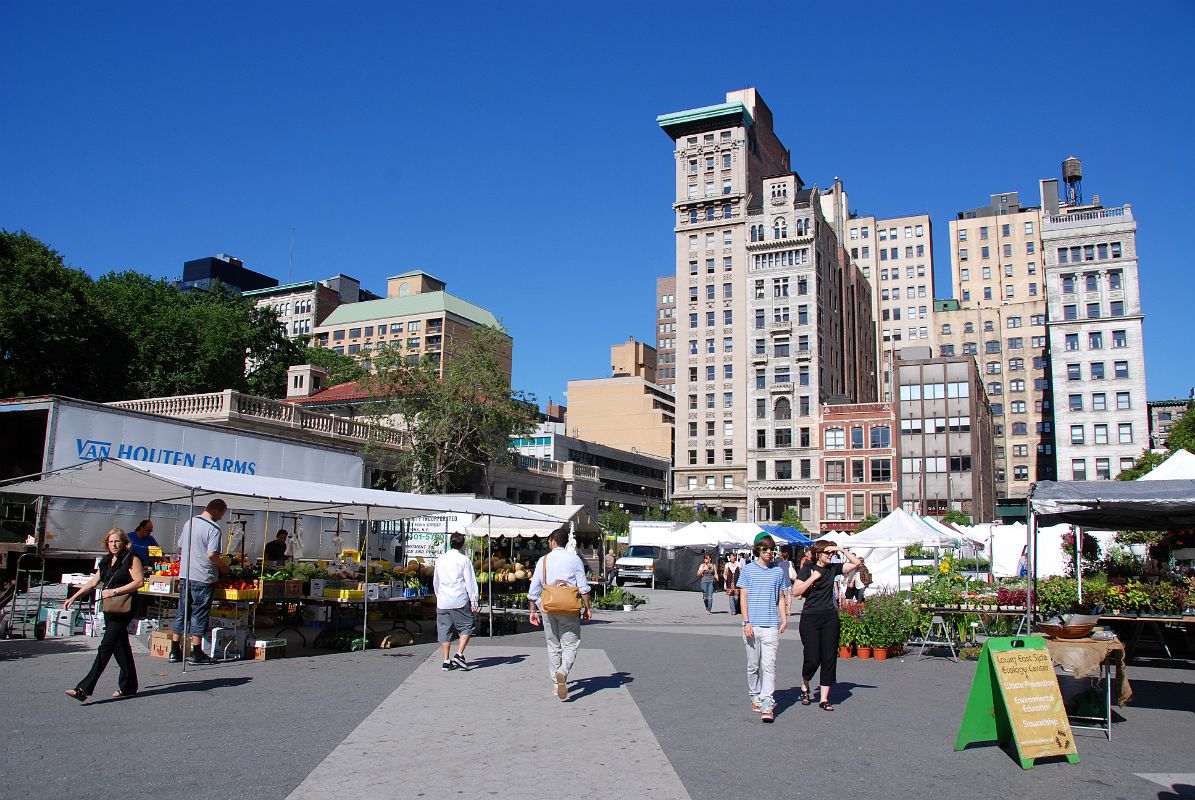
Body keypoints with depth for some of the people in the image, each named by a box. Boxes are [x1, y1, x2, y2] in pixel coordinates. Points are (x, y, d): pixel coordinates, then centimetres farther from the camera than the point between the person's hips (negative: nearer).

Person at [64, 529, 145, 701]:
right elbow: (93, 583, 23)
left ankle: (85, 688, -16)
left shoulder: (131, 559, -6)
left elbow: (139, 581, -15)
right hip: (109, 609, 8)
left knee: (106, 646, -11)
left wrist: (114, 591, -16)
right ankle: (128, 686, 18)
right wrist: (73, 598, 19)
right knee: (120, 647, 11)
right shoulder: (105, 561, 17)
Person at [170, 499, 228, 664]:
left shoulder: (189, 523, 10)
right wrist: (223, 566, -5)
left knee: (182, 612, 13)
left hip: (184, 575, 7)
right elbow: (212, 554, -21)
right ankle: (196, 654, 6)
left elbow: (180, 547, 20)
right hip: (203, 578, -7)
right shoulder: (213, 528, -14)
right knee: (199, 615, 1)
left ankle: (174, 651, 17)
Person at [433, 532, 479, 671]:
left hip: (442, 602, 4)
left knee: (444, 631, 7)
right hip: (460, 601, -4)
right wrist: (474, 601, -3)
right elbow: (470, 582, -7)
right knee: (466, 628, 7)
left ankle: (446, 661, 7)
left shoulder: (440, 560, 10)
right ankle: (459, 655, -7)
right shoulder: (464, 560, -6)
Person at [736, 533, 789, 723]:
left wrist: (784, 619, 3)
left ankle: (767, 706, -11)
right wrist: (746, 622, -6)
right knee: (753, 665, 10)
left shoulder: (778, 571, 10)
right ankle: (755, 697, 27)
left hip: (771, 625, 0)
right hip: (752, 625, 0)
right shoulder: (747, 569, 4)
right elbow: (743, 597, 1)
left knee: (769, 666, -8)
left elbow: (780, 598, 15)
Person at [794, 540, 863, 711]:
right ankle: (804, 688, 26)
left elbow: (856, 563, 6)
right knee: (812, 659, -4)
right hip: (810, 618, -4)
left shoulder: (833, 568, 9)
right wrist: (813, 578, -14)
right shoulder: (808, 568, -2)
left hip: (830, 617, 4)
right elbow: (796, 591, -9)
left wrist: (841, 550, -1)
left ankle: (824, 699, 9)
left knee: (829, 658, 2)